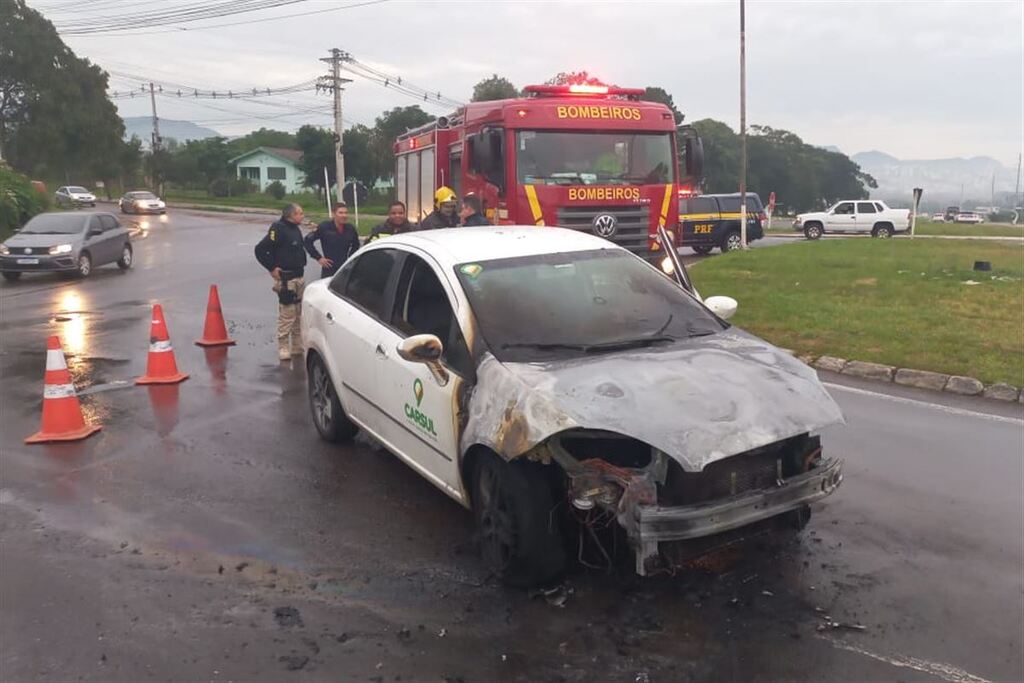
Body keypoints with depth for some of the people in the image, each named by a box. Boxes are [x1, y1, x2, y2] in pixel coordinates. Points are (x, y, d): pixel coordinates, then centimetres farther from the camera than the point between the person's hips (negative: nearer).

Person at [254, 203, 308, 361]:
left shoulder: (295, 229, 12)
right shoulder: (278, 229, -15)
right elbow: (260, 249, -18)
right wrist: (272, 268, -15)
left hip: (298, 277, 9)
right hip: (285, 279, -9)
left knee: (298, 314, 15)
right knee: (287, 314, -6)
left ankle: (297, 346, 24)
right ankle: (283, 348, 4)